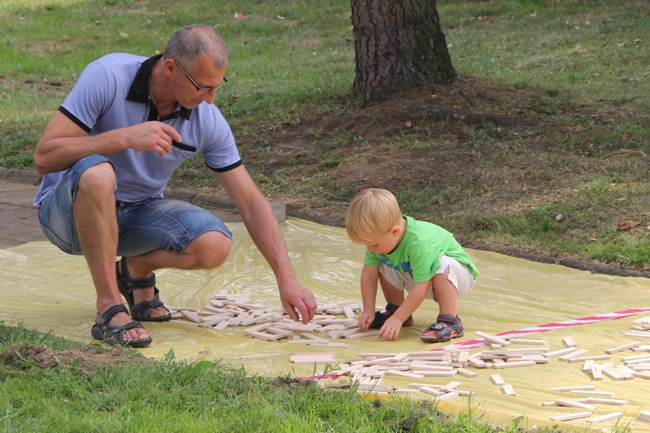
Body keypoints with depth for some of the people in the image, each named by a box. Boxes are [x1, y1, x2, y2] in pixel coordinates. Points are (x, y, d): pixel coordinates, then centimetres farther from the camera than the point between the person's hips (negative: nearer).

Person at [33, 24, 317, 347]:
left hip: (138, 212, 4)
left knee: (214, 245, -24)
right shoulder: (107, 77, -23)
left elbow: (251, 202, -6)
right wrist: (125, 137, -35)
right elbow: (44, 157, -26)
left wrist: (286, 279, -13)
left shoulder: (208, 120, -11)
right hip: (70, 208, -4)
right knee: (96, 173, -40)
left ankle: (137, 271, 10)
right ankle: (109, 309, -25)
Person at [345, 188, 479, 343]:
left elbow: (421, 287, -37)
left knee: (443, 267, -38)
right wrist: (368, 311, -14)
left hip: (457, 274, -7)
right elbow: (368, 274, -10)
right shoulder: (380, 237, -20)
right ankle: (394, 309, 10)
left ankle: (449, 321, -31)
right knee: (382, 264, -7)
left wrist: (397, 319, -35)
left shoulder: (419, 243, -40)